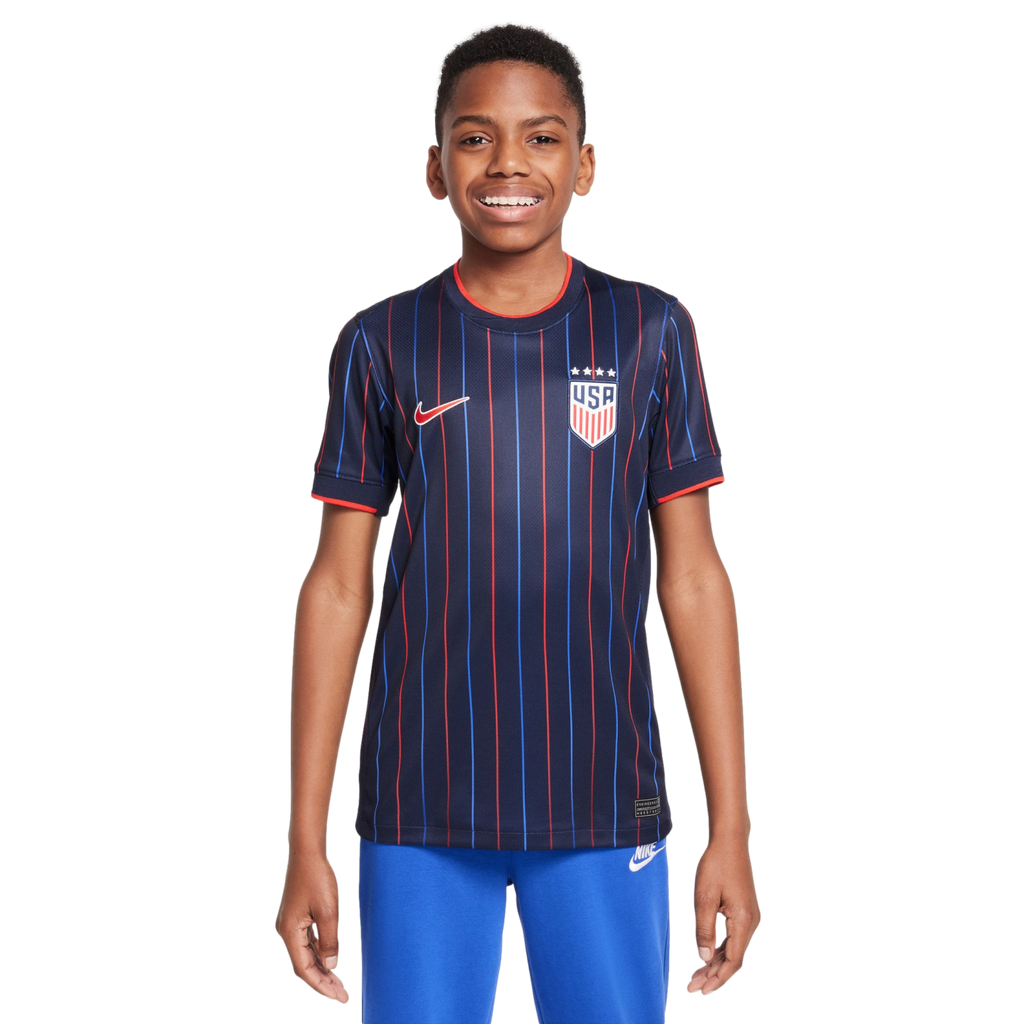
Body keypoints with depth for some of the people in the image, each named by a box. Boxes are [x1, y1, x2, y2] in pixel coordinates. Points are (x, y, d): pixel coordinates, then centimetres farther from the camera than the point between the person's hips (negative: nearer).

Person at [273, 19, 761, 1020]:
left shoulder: (652, 330, 2)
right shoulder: (381, 343, 2)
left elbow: (692, 578, 3)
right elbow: (336, 588, 3)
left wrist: (731, 829, 0)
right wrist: (305, 841, 0)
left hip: (604, 808, 0)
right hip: (420, 814, 0)